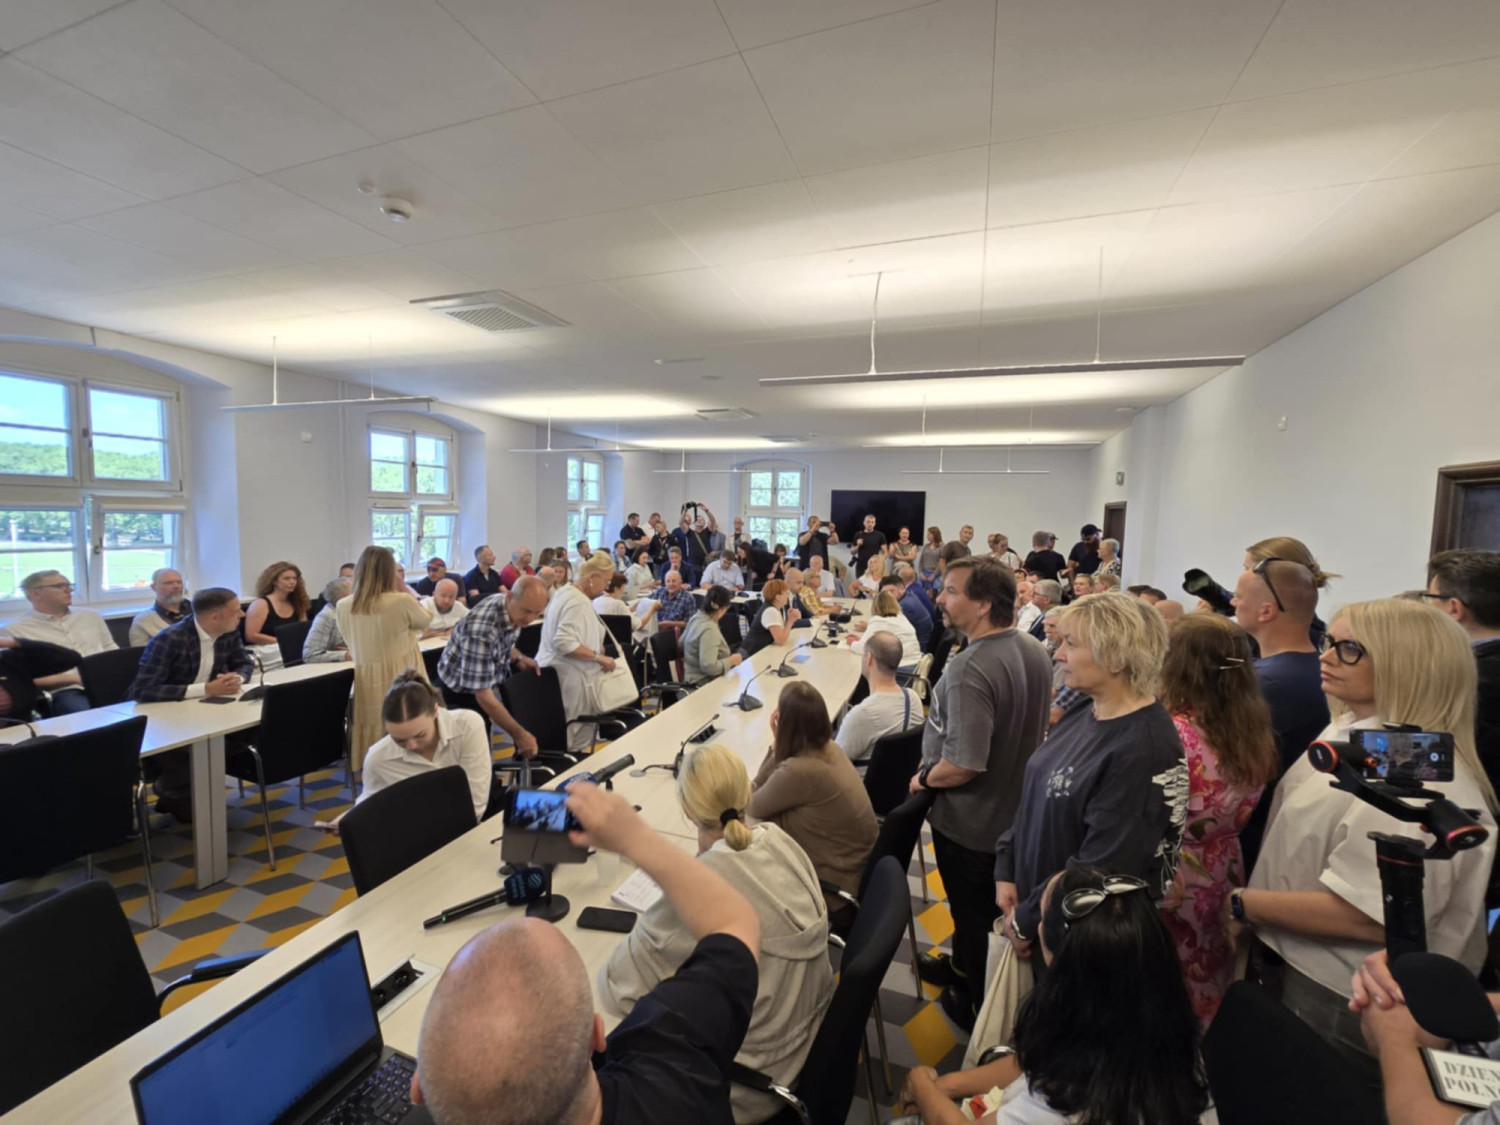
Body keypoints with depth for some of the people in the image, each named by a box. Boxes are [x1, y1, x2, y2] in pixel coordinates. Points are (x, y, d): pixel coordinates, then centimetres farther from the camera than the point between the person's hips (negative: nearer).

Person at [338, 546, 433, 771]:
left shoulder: (343, 607, -3)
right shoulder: (402, 601, -18)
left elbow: (352, 643, 13)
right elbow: (427, 620, 4)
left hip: (365, 682, 4)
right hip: (400, 680, -4)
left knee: (371, 734, 17)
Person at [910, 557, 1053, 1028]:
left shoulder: (969, 670, -35)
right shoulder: (1035, 652, -6)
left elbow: (963, 766, -35)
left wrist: (923, 778, -15)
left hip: (970, 821, -8)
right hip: (1015, 810, 8)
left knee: (974, 914, 16)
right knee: (981, 905, 28)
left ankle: (979, 1005, 39)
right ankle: (964, 968, 51)